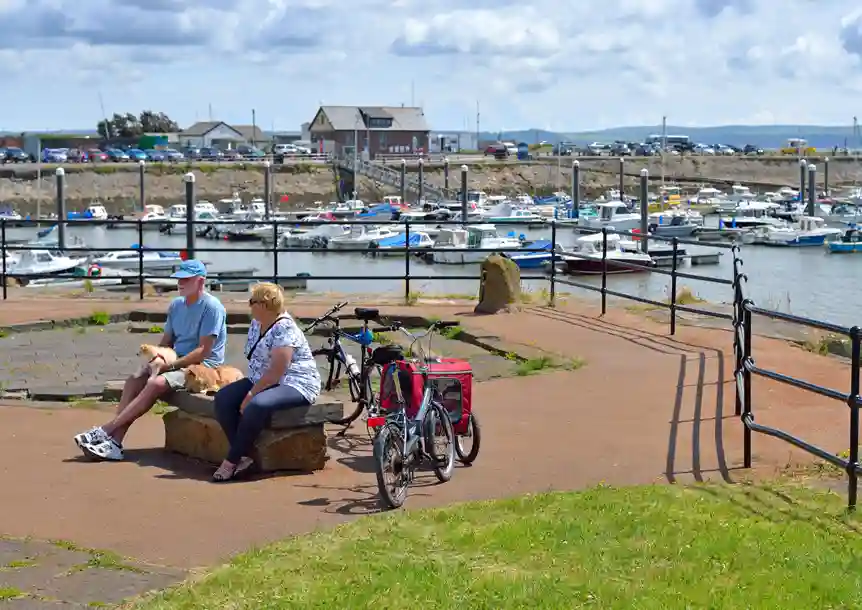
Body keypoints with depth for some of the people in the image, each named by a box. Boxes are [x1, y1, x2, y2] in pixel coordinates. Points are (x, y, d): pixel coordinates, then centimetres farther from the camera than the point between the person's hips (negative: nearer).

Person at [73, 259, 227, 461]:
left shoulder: (212, 307, -12)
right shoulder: (176, 305, 13)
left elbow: (203, 351, -17)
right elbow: (166, 341, 16)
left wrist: (170, 365, -19)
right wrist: (157, 358, -7)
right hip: (177, 362, 8)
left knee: (157, 383, -30)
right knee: (134, 380, -14)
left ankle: (105, 430, -27)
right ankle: (114, 441, -24)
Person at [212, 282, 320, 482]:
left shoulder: (284, 330, -20)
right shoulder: (256, 324, 8)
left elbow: (276, 372, -25)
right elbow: (256, 359, 13)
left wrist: (251, 394, -22)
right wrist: (250, 390, -1)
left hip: (294, 385, -10)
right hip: (261, 381, 10)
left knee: (256, 405, -36)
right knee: (223, 399, -9)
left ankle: (233, 460, -21)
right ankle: (243, 456, -15)